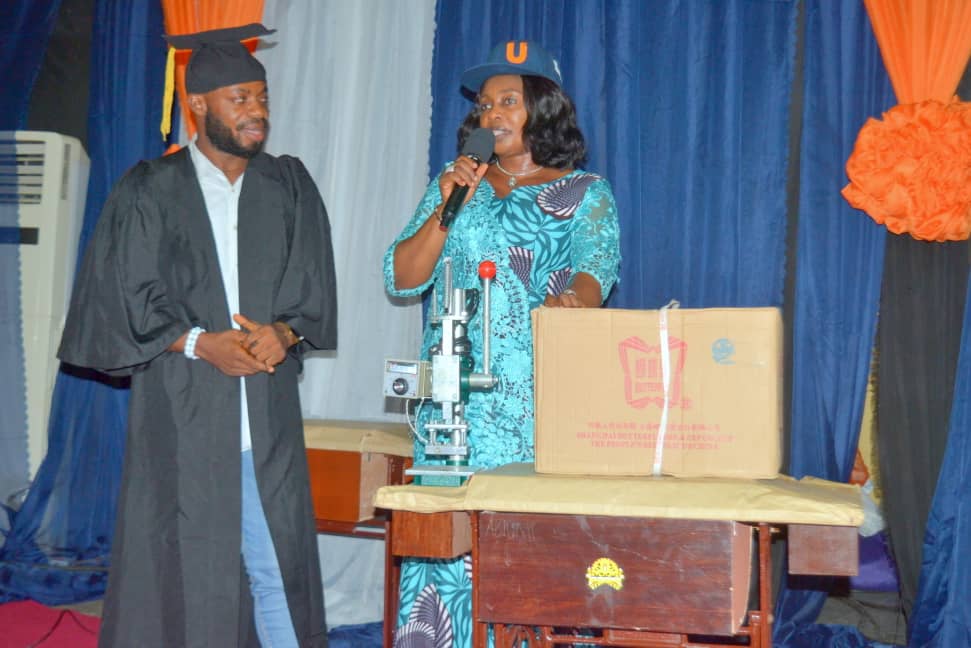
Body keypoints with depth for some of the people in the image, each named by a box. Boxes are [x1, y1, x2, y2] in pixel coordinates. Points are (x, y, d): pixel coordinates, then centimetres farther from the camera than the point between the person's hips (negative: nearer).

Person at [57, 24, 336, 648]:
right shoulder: (148, 192, 3)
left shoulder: (291, 187, 11)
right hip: (180, 415, -2)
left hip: (268, 416, 2)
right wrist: (200, 343, -14)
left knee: (278, 569, 1)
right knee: (179, 573, 1)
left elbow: (315, 287, 8)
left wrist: (284, 332, -12)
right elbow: (126, 296, -1)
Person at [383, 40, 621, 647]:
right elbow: (402, 279, 8)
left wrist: (573, 300, -33)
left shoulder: (585, 194, 9)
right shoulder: (454, 184, 17)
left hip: (540, 397, -2)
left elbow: (595, 267, -10)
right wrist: (447, 209, -5)